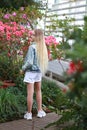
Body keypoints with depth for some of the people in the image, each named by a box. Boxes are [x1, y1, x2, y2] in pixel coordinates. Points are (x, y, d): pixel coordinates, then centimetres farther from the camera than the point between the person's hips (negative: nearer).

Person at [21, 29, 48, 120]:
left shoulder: (32, 47, -18)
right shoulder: (43, 47, 0)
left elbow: (29, 62, -21)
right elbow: (43, 61, 5)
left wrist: (23, 68, -4)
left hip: (31, 71, -6)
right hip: (39, 72, 6)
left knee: (30, 93, 1)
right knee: (38, 91, 19)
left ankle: (29, 114, 10)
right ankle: (40, 111, 24)